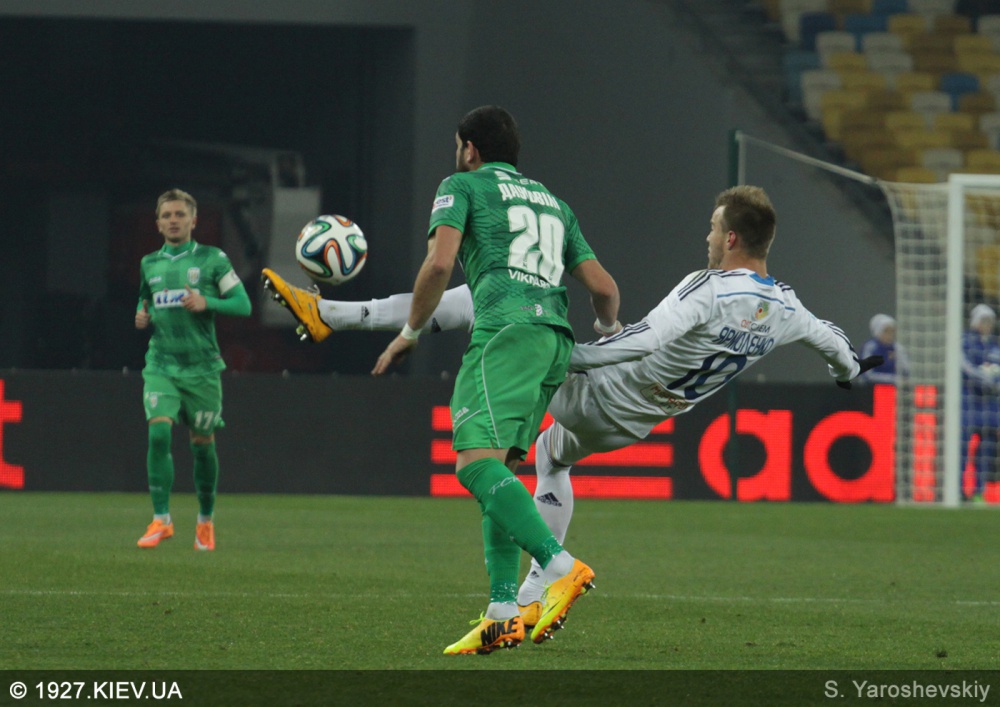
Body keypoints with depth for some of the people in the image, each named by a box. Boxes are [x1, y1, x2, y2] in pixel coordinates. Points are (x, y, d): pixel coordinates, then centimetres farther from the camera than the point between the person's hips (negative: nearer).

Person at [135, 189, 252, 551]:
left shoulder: (212, 259, -1)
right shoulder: (150, 263, 11)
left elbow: (243, 304, -1)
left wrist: (206, 303, -17)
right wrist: (141, 318, 5)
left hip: (201, 367, -2)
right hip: (161, 366, 2)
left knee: (202, 442, 7)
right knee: (159, 432, -17)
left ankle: (205, 520, 26)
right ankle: (161, 519, -14)